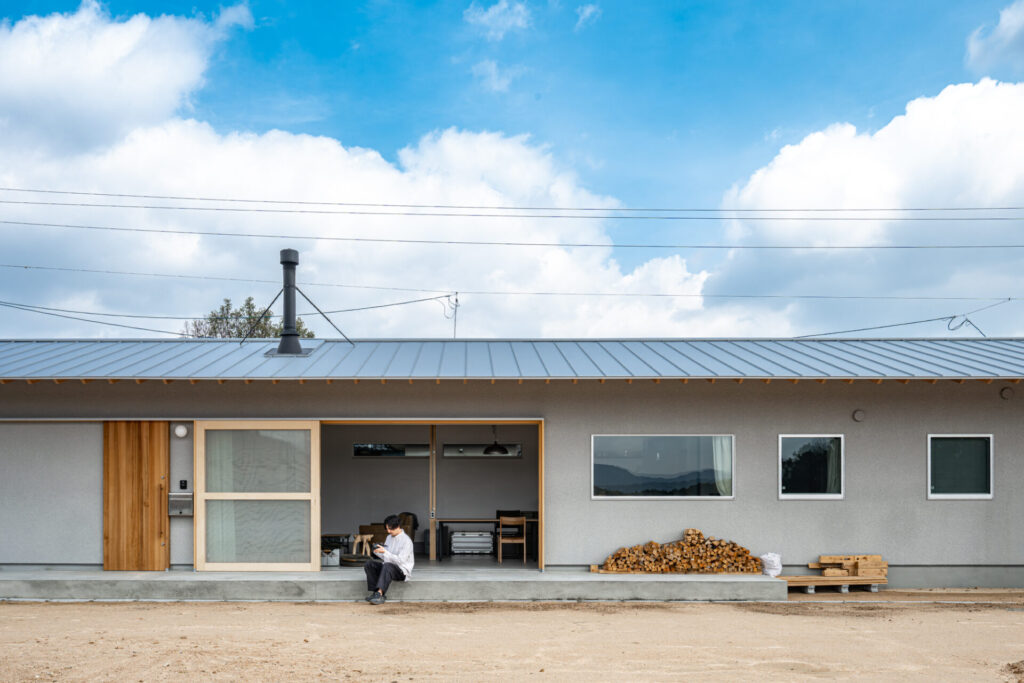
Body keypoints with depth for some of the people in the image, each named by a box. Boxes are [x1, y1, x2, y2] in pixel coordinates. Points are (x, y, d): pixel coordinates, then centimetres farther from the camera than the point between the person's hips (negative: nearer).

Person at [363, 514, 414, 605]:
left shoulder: (406, 541, -12)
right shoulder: (389, 538, 12)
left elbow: (400, 560, -21)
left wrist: (385, 552, -26)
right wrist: (377, 552, -6)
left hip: (402, 571, -8)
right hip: (388, 567, 8)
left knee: (387, 566, -37)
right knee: (369, 564, -13)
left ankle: (380, 593, -45)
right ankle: (375, 592, -23)